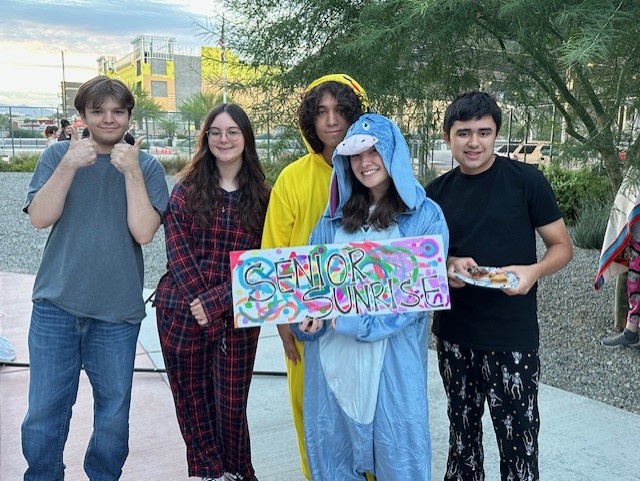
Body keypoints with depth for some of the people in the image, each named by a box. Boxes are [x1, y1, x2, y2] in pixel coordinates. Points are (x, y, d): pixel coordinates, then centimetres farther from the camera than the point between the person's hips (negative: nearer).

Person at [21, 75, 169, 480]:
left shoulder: (147, 166, 1)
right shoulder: (59, 155, 5)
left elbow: (144, 232, -9)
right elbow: (40, 217, -7)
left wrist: (131, 172, -16)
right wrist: (70, 166, -16)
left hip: (117, 309, 0)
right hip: (56, 304, 1)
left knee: (114, 416, 11)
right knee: (44, 414, 6)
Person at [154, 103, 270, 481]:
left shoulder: (261, 196, 2)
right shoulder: (187, 188, 3)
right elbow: (178, 252, -5)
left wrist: (215, 302, -14)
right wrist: (199, 303, -14)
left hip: (238, 314, -1)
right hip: (182, 310, 1)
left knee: (232, 402, 6)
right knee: (192, 396, 11)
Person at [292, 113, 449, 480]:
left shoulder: (425, 216, -3)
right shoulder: (336, 216, 10)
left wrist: (357, 320, -20)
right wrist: (308, 314, -12)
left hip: (392, 353, -4)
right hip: (331, 353, 4)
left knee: (397, 450, 7)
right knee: (331, 447, 15)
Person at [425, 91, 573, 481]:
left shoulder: (526, 180, -7)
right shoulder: (438, 191, 4)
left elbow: (562, 246, -1)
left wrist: (534, 271, -22)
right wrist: (447, 266, -8)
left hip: (512, 337, -4)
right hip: (454, 335, 4)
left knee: (518, 440, 2)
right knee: (462, 429, 19)